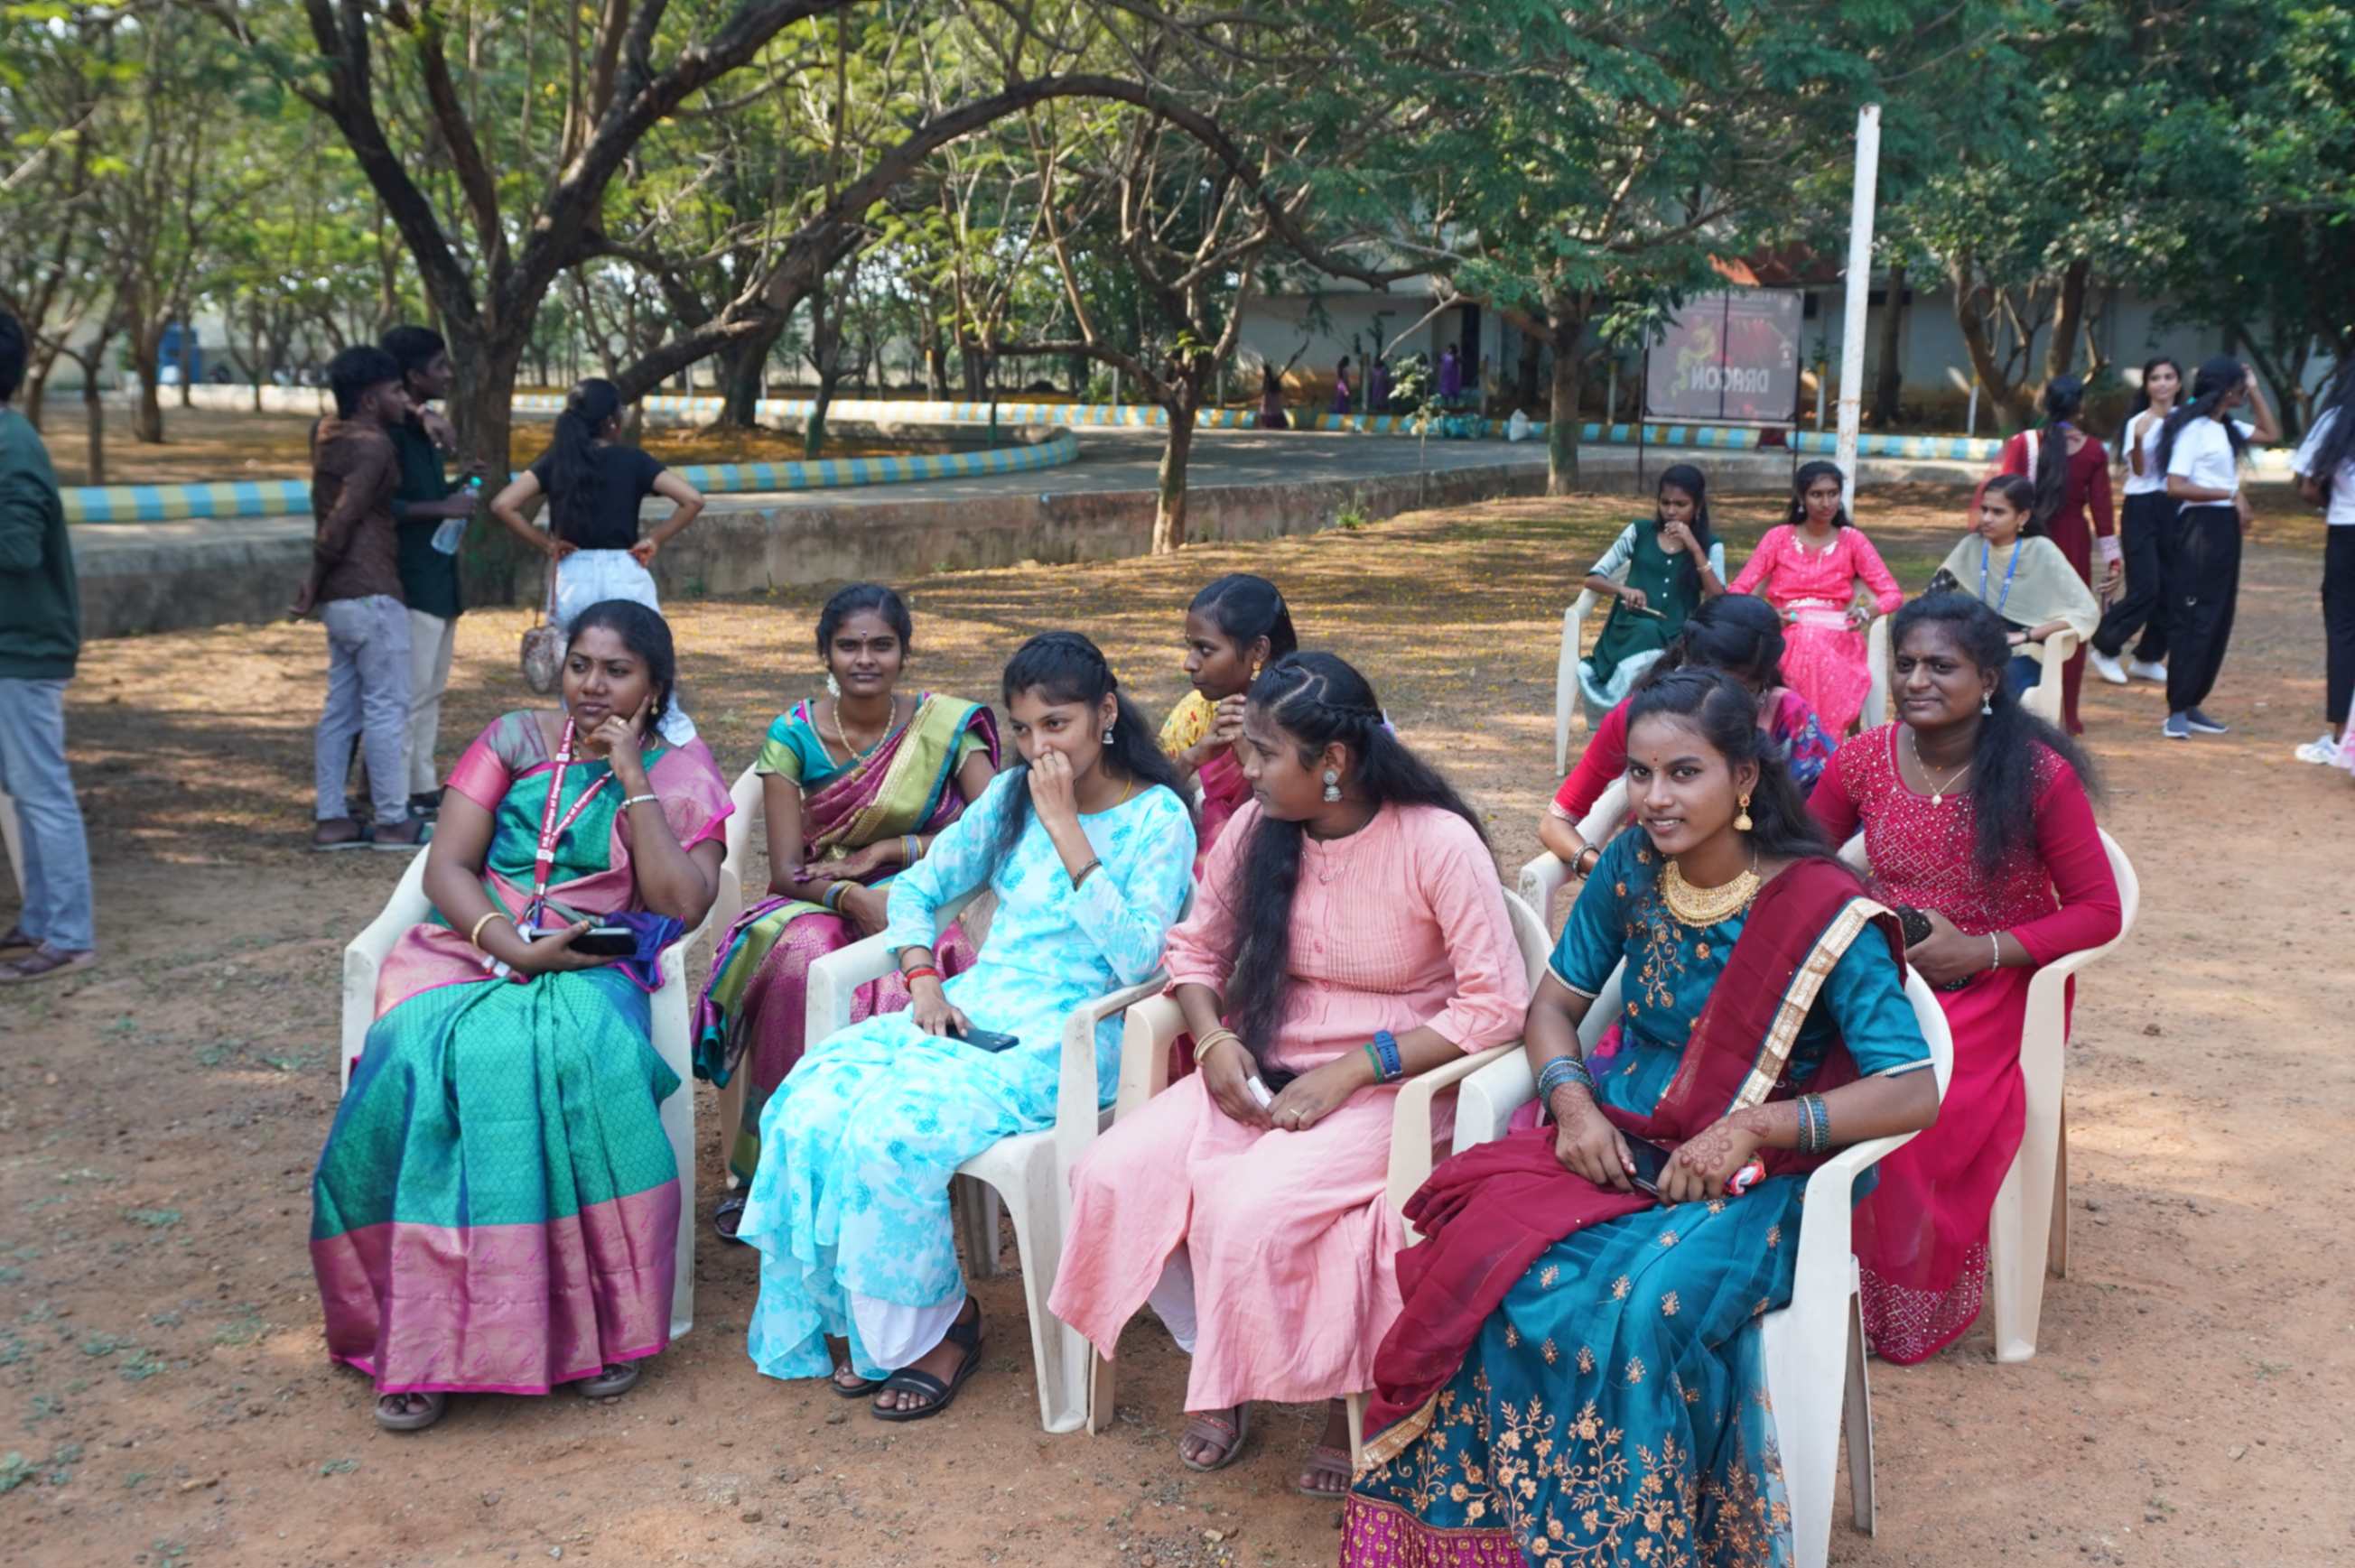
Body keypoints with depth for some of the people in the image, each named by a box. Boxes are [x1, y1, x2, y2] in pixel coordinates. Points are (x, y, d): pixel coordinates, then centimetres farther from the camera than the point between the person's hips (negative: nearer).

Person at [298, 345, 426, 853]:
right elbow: (341, 521, -19)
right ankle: (392, 821, 1)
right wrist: (315, 583, -8)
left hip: (339, 596, 9)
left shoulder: (329, 435, 12)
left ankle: (331, 819, 13)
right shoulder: (372, 447, -14)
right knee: (387, 707, -3)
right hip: (372, 593, -9)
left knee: (341, 707, 11)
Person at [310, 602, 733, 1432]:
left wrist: (632, 779, -5)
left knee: (577, 1054, -37)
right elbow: (447, 866, 4)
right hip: (473, 951, 2)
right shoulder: (516, 741, 14)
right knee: (437, 1061, -33)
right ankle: (425, 1336, -24)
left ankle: (602, 1322, -25)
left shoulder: (680, 775, 10)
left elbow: (683, 906, -6)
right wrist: (515, 948, -13)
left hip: (592, 971, -1)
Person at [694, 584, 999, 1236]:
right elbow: (787, 870, -6)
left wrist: (887, 850, -14)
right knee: (798, 960, -35)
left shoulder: (948, 725, -1)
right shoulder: (794, 735, 0)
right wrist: (852, 897, -26)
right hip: (816, 906, 1)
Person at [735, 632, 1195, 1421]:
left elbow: (1136, 958, -16)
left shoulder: (1158, 817, -4)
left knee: (894, 1132, -30)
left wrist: (1066, 830, -17)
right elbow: (917, 888, 19)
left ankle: (935, 1323, -5)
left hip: (1065, 1037, -6)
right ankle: (852, 1318, -3)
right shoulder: (1012, 796, 14)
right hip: (975, 1009, 6)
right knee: (807, 1108, -21)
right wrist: (925, 984, 0)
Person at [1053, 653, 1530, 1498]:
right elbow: (1194, 948, 15)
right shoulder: (1255, 827, 1)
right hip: (1262, 1072, 6)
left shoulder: (1438, 842, -14)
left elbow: (1496, 1005, -16)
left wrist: (1352, 1071, -19)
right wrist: (1213, 1038, -6)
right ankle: (1214, 1364, 7)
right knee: (1112, 1174, -18)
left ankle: (1342, 1395, 0)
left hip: (1391, 1083, -5)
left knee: (1251, 1211, -31)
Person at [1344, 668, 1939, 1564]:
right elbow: (1554, 1000, 11)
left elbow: (1913, 1092, -15)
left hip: (1747, 1179, -4)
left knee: (1632, 1312, -35)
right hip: (1612, 1141, 4)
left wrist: (1752, 1128, -24)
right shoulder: (1631, 868, 1)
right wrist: (1573, 1103, -9)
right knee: (1487, 1266, -26)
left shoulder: (1823, 912, -13)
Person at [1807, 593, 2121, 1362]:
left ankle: (1908, 1310, -5)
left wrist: (1980, 951, -18)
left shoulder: (2040, 774, -10)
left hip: (1996, 982, -3)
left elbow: (2099, 911, -6)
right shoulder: (1864, 760, 0)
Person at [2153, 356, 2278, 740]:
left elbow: (2272, 434, 25)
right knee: (2192, 621, -8)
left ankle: (2192, 707, 15)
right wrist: (2232, 494, -19)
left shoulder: (2228, 428, 13)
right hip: (2199, 526, -9)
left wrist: (2255, 391, 17)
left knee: (2218, 622, 10)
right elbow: (2175, 486, -19)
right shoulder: (2193, 428, -12)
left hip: (2225, 528, 9)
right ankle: (2176, 712, -4)